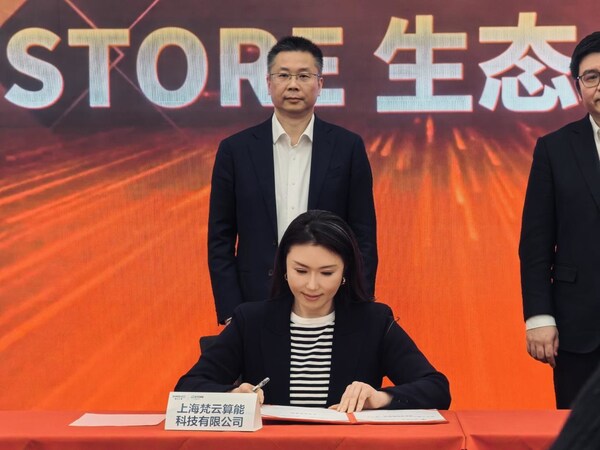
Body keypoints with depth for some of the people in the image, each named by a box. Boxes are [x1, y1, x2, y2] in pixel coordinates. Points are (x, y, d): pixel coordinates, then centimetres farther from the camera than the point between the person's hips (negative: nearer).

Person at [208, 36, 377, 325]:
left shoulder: (348, 147, 2)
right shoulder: (235, 150, 2)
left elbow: (364, 238, 3)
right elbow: (220, 241, 3)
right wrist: (231, 313, -4)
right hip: (256, 305, 0)